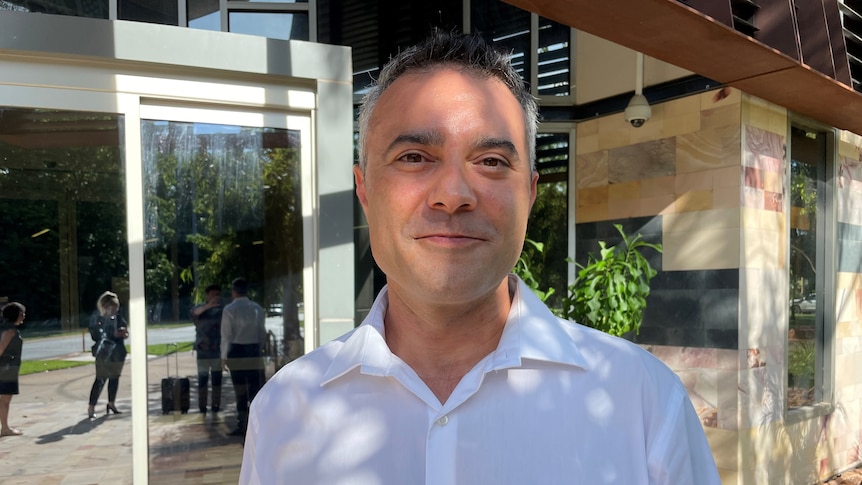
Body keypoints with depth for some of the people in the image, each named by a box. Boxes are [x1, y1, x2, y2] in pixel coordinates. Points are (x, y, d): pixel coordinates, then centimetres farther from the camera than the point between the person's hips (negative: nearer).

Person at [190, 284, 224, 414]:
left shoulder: (222, 310, 4)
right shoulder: (200, 308, 0)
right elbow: (194, 312, -25)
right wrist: (208, 306, -42)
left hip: (218, 350, 1)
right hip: (203, 351, -1)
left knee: (217, 379, 6)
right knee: (202, 379, 0)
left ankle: (216, 407, 14)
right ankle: (202, 408, 7)